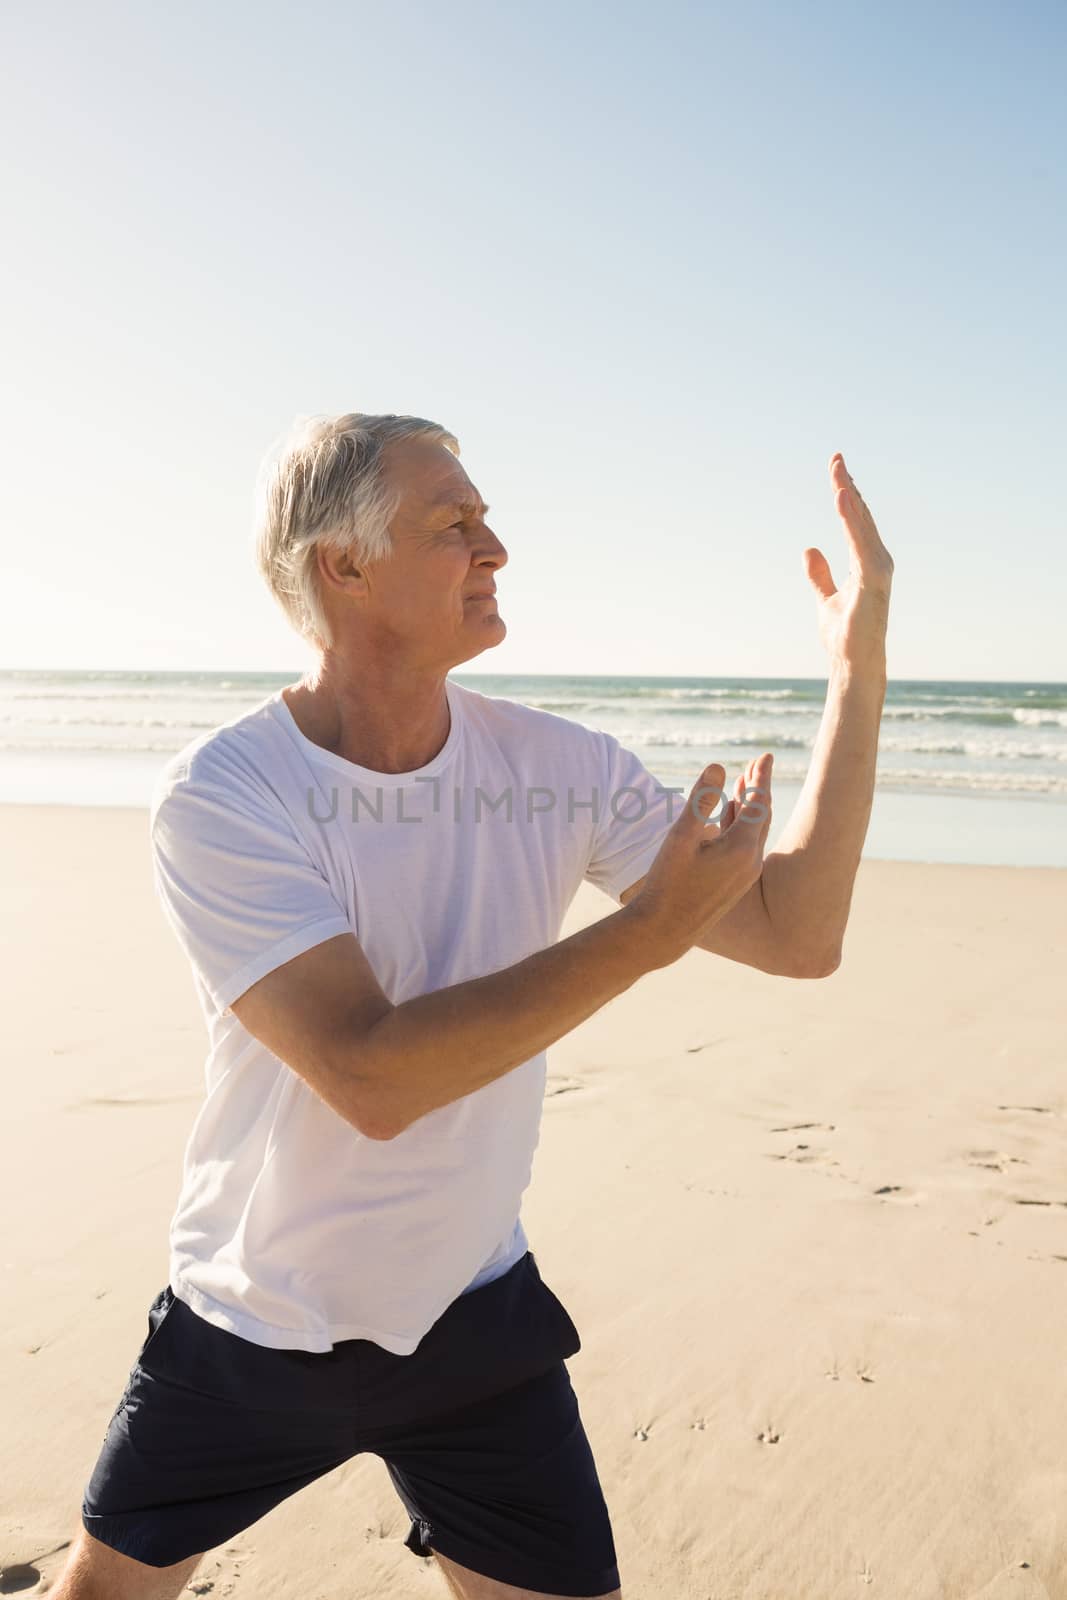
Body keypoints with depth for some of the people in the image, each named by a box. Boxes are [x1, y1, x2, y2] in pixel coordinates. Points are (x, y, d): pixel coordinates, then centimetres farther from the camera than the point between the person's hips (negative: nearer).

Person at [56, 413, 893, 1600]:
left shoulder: (557, 768, -11)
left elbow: (795, 934, -13)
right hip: (248, 1325, -1)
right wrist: (646, 932, -30)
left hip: (472, 1321, 2)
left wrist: (861, 667, -19)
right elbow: (371, 1078, -31)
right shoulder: (216, 795, -22)